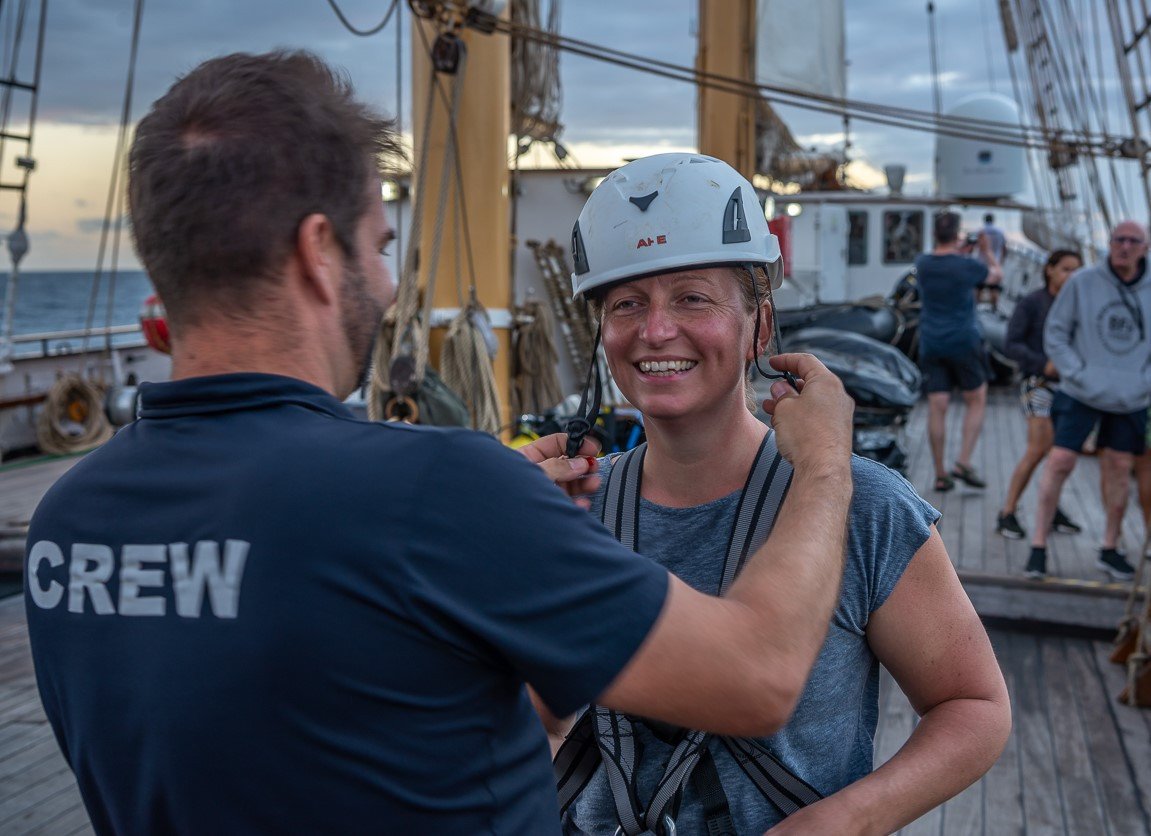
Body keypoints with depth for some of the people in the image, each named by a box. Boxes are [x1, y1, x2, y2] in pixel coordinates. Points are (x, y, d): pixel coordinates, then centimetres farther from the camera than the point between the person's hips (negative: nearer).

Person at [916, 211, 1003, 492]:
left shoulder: (922, 263, -1)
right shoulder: (967, 266, -12)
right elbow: (996, 276, 10)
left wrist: (958, 251, 32)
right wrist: (989, 252, 25)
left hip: (931, 345, 4)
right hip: (964, 343, -3)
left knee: (937, 407, 4)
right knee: (976, 402, 11)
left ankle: (940, 474, 6)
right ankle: (963, 462, -1)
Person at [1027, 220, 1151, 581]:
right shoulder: (1082, 282, -7)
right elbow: (1055, 334, -2)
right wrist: (1078, 374, -10)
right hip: (1081, 395, -2)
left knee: (1119, 470, 9)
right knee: (1059, 463, -7)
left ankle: (1110, 548, 23)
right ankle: (1038, 545, 2)